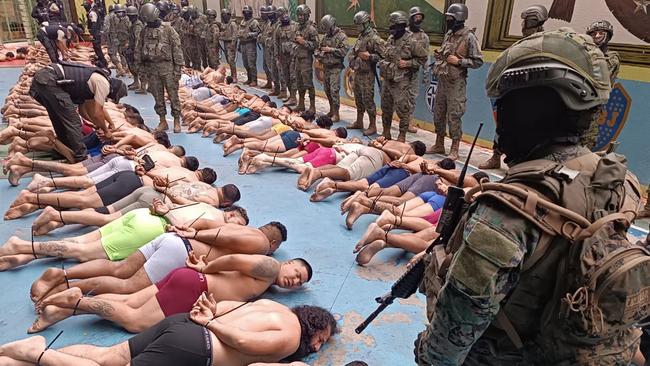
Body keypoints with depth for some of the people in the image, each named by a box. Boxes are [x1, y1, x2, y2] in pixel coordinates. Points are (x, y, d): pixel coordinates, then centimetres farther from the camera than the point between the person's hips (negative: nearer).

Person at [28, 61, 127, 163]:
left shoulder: (96, 78, 25)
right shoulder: (104, 83, -2)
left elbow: (82, 109, 33)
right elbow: (97, 113, -2)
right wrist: (106, 130, 15)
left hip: (40, 77, 10)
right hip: (50, 81, -10)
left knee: (60, 119, 22)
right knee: (72, 122, -3)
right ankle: (81, 157, 2)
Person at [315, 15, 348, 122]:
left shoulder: (341, 36, -8)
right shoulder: (326, 36, 14)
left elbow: (344, 51, -18)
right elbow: (319, 48, 22)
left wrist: (331, 50, -17)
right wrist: (318, 54, 0)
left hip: (335, 67, -8)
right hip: (326, 67, 8)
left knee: (334, 90, -11)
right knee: (327, 89, 13)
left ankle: (336, 114, -6)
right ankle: (331, 110, 27)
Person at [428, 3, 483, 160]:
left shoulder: (469, 37, -11)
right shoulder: (449, 34, 11)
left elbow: (478, 61, -11)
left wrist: (458, 61, -19)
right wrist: (439, 55, 4)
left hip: (456, 83, -8)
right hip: (442, 80, 8)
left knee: (454, 116, -3)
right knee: (438, 113, 13)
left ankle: (454, 150, 7)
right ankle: (439, 145, 26)